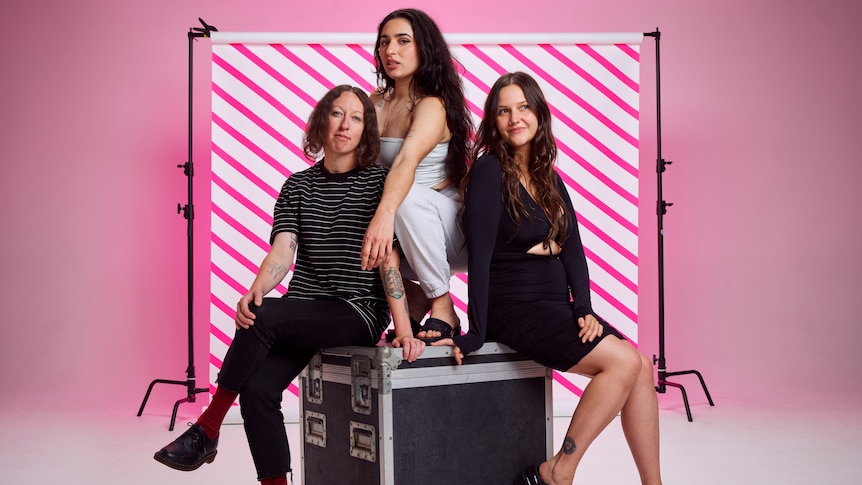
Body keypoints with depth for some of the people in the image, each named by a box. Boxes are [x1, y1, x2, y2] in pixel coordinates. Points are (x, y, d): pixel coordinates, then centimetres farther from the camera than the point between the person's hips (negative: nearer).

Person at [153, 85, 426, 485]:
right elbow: (282, 250, -2)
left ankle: (206, 430, -14)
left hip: (359, 313, -4)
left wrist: (404, 330, -18)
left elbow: (388, 258, -8)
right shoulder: (297, 186, 12)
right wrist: (255, 292, -23)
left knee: (263, 318, -28)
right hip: (301, 312, 4)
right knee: (257, 388, -20)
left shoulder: (378, 182, 1)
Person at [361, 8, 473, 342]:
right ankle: (416, 296, 3)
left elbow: (407, 162, -36)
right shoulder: (377, 101, 7)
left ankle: (443, 307, -20)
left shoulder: (433, 105, -17)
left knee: (409, 198, -36)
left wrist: (384, 214, -53)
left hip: (451, 226, -7)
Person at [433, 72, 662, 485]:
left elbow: (572, 246, 8)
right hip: (512, 310, -7)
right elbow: (480, 255, -15)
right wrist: (474, 334, -19)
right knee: (624, 361, -19)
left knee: (642, 367, -6)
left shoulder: (549, 178, 14)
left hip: (556, 306, 7)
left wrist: (583, 308, -7)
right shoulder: (490, 171, -9)